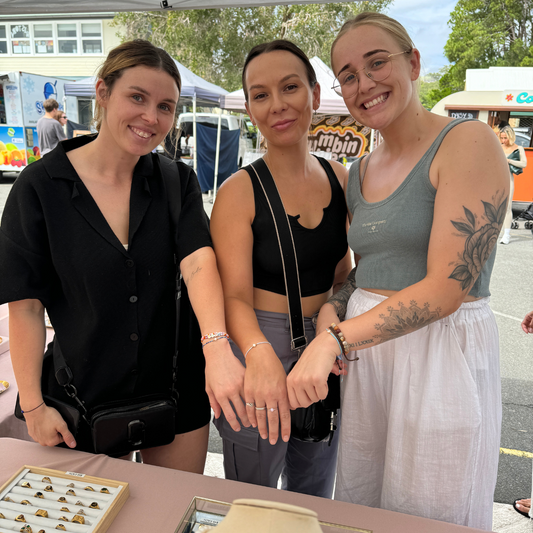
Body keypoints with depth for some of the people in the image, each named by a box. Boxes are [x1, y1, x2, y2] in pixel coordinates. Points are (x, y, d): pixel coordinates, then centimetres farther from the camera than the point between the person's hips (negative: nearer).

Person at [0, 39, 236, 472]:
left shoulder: (178, 181, -4)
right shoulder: (39, 187, -10)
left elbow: (198, 261, -20)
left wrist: (217, 346, -37)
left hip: (176, 388, 2)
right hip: (84, 398, -1)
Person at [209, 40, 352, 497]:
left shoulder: (338, 177, 0)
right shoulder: (240, 191, -14)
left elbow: (342, 274, 9)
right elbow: (235, 295, -19)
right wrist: (260, 355, -37)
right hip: (260, 350, -4)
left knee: (315, 498, 26)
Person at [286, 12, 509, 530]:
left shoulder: (468, 142, -11)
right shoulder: (359, 172, 10)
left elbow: (446, 288, -20)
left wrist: (333, 341, -25)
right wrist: (330, 315, -4)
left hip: (441, 357, -6)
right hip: (364, 352, 6)